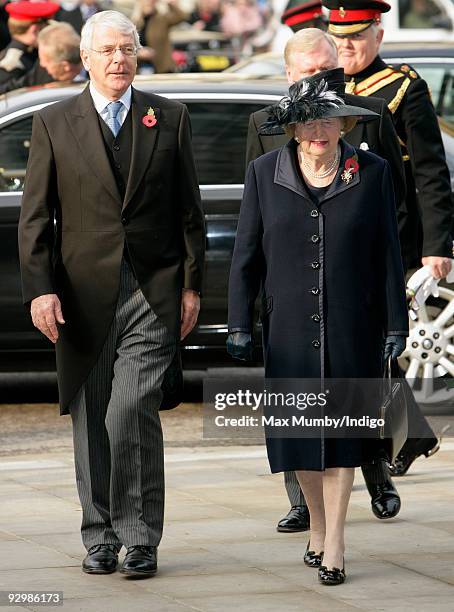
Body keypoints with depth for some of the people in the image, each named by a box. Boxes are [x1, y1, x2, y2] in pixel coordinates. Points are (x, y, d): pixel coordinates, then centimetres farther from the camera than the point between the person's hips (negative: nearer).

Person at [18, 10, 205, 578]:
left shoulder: (169, 118, 7)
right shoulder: (53, 123, 4)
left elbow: (189, 209, 10)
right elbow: (35, 217, 2)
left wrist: (191, 284, 4)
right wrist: (40, 289, -8)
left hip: (152, 294, -1)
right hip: (83, 293, 1)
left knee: (132, 412, -14)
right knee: (90, 422, 7)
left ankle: (140, 536, -6)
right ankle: (99, 536, 19)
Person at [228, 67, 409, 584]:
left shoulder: (371, 173, 0)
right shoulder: (264, 174, 2)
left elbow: (387, 255, 3)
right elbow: (247, 254, 5)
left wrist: (394, 324, 2)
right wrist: (239, 323, 2)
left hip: (351, 328, -1)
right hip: (289, 325, 1)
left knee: (341, 429, -1)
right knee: (298, 429, 5)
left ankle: (334, 543, 3)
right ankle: (318, 525, 26)